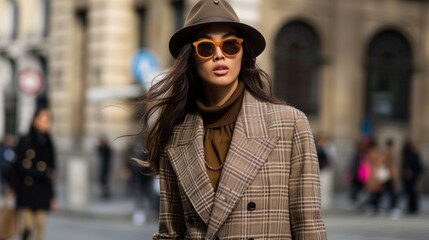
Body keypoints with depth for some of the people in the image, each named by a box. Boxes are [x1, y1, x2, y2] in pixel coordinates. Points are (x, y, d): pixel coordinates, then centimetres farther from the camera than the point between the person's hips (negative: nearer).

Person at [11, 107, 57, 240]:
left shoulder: (48, 144, 8)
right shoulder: (25, 141, -6)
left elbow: (50, 171, 11)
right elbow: (21, 167, -11)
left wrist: (52, 197, 9)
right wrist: (43, 174, -18)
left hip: (42, 190, 4)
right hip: (26, 189, -4)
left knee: (40, 224, -1)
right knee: (29, 225, -10)